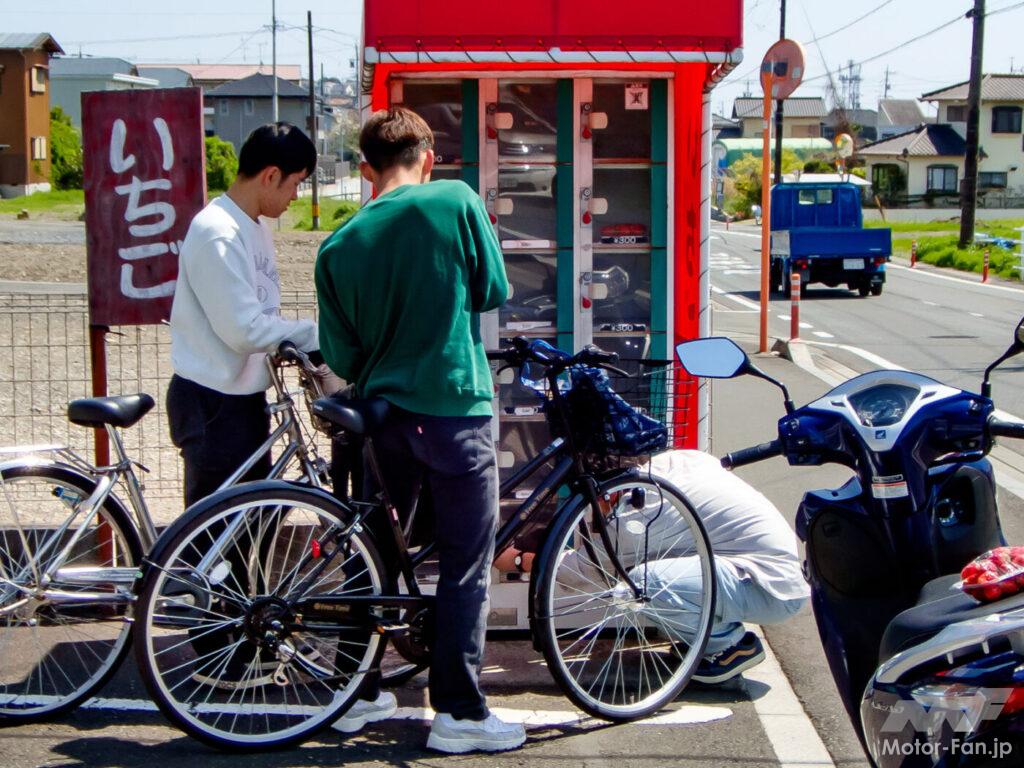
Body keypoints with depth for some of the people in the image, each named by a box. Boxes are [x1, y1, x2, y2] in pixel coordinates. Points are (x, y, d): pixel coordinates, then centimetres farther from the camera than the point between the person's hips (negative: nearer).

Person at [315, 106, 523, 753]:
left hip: (384, 414, 4)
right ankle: (460, 713, 7)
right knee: (467, 567, 4)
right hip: (455, 411, -4)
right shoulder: (457, 201, -7)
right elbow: (494, 292, 1)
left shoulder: (339, 246, 1)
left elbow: (341, 358, 3)